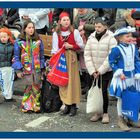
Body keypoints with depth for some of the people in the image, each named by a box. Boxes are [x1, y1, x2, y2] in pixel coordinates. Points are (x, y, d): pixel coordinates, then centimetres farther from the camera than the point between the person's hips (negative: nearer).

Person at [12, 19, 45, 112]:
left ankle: (36, 106, 14)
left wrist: (43, 68, 10)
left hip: (37, 69, 2)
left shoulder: (38, 41, 6)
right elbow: (16, 57, 2)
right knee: (28, 87, -2)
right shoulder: (19, 41, 0)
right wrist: (18, 70, -3)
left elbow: (41, 55, 11)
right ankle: (26, 106, 9)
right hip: (26, 69, -2)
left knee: (36, 88, 3)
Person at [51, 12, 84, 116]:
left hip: (71, 58, -2)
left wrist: (71, 46, -9)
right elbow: (55, 49, 6)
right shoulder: (56, 33, 7)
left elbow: (81, 45, 3)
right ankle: (67, 105, 10)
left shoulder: (75, 32, 2)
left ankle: (73, 105, 2)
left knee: (72, 80, -4)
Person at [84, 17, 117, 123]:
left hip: (106, 71, -4)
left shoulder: (111, 38, -9)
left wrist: (101, 70, -15)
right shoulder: (91, 38, 5)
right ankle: (97, 112, 18)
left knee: (104, 91, -6)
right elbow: (87, 54, 2)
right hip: (94, 71, 4)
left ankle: (105, 113, 8)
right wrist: (92, 70, -7)